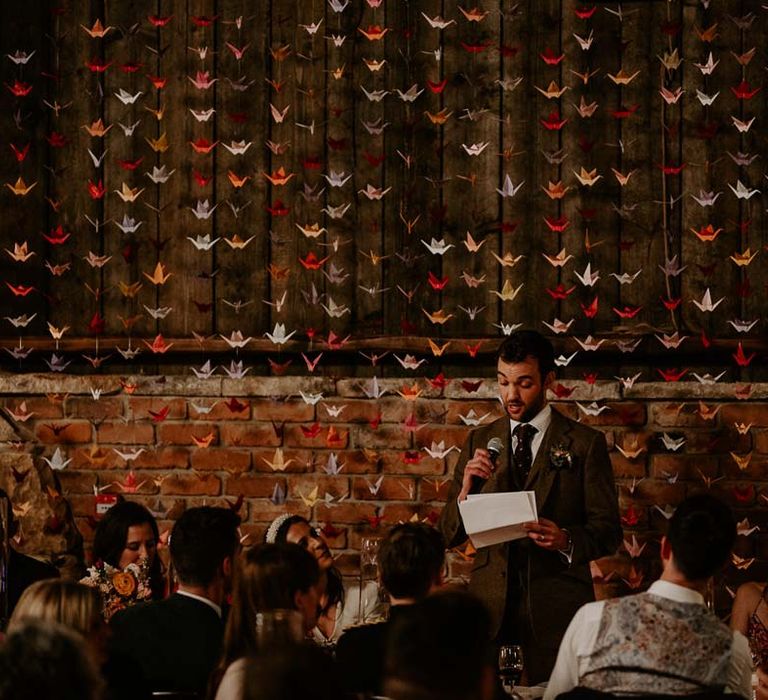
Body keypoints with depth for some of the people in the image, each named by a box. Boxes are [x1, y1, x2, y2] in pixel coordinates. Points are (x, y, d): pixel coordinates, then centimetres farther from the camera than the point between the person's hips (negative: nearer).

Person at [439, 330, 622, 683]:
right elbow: (448, 534, 8)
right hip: (491, 604, 2)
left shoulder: (585, 444, 2)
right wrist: (466, 490, -11)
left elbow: (608, 531, 1)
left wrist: (566, 540, -19)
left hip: (556, 610, -2)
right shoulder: (479, 442, 11)